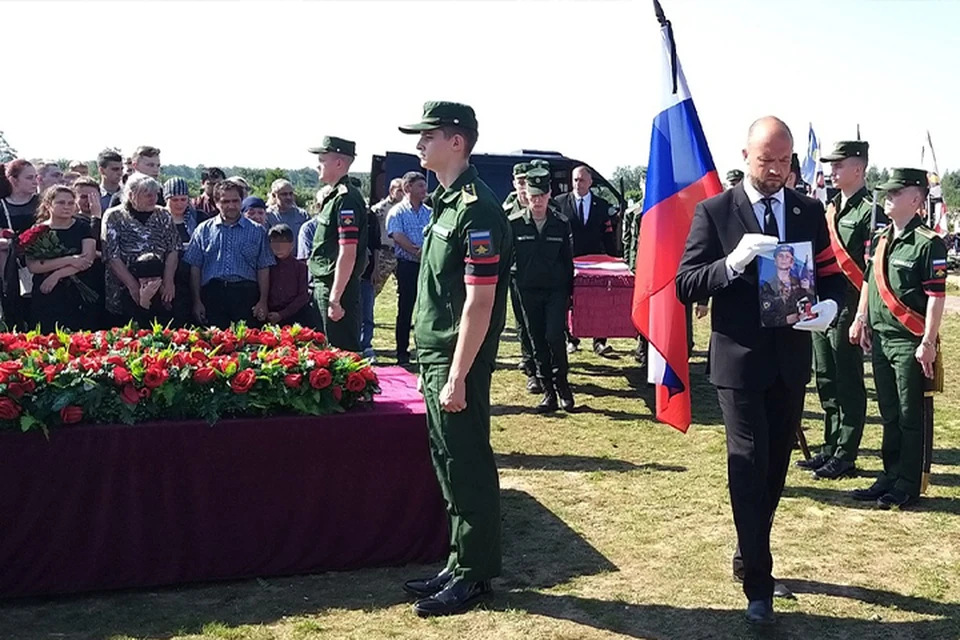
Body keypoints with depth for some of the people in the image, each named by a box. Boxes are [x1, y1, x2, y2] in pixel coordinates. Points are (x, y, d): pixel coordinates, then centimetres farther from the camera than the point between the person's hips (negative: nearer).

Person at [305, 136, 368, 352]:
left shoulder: (346, 199, -17)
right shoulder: (335, 196, 14)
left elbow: (347, 253, -23)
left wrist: (335, 298, -23)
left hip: (337, 288, -10)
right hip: (325, 286, 10)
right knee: (334, 348, 17)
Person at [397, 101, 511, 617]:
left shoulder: (476, 209, -17)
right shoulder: (445, 200, 13)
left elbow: (480, 302, -21)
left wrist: (457, 377, -22)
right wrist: (433, 366, 17)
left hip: (458, 361, -9)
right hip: (435, 354, 9)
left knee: (467, 467, 2)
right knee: (449, 464, 16)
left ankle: (474, 575, 16)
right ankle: (460, 565, 28)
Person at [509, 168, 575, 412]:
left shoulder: (561, 224, 0)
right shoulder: (514, 224, -3)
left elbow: (568, 260, 6)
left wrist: (570, 291, 5)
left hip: (556, 291, -1)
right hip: (528, 291, 1)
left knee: (554, 337, -12)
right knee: (538, 342, 6)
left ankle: (561, 385, 8)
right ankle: (548, 392, 15)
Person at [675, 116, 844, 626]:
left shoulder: (809, 211, 6)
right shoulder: (714, 212, -5)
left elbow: (831, 275, 9)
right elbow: (685, 286, -9)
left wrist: (829, 305, -14)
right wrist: (732, 262, -26)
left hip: (791, 359, 4)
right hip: (740, 360, -4)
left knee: (775, 467, 15)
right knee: (750, 467, -4)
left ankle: (750, 554, 36)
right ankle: (758, 582, 8)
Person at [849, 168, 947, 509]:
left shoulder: (928, 242, -12)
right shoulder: (881, 238, 11)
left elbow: (936, 296, -15)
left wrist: (928, 343, -17)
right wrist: (861, 320, 14)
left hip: (910, 343, -7)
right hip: (880, 338, 7)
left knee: (910, 416, 3)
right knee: (889, 414, 15)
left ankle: (907, 486, 13)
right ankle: (890, 477, 26)